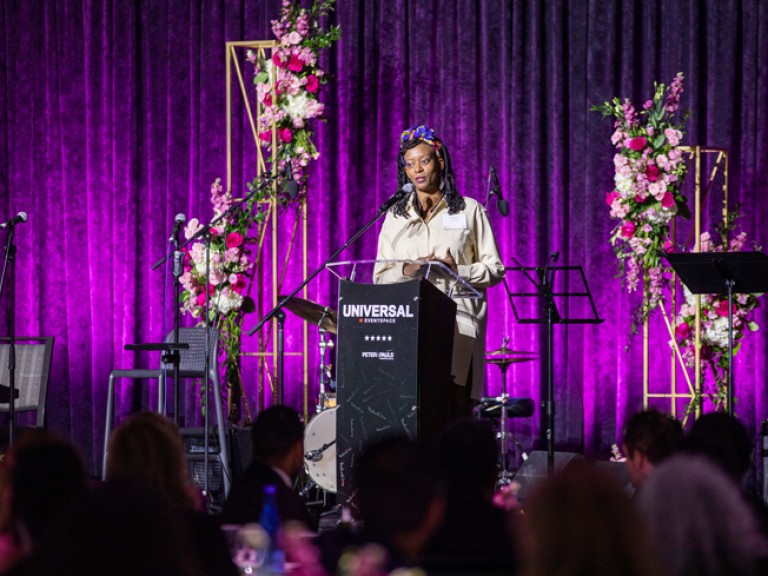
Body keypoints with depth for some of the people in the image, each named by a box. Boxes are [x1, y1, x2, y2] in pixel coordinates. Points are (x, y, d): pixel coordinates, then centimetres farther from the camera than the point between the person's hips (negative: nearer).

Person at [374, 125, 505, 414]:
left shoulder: (469, 210, 12)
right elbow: (380, 275, 14)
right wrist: (407, 270, -7)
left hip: (458, 322, -2)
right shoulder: (396, 215, 19)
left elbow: (495, 269, 8)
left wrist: (458, 271, -10)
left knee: (455, 408, -13)